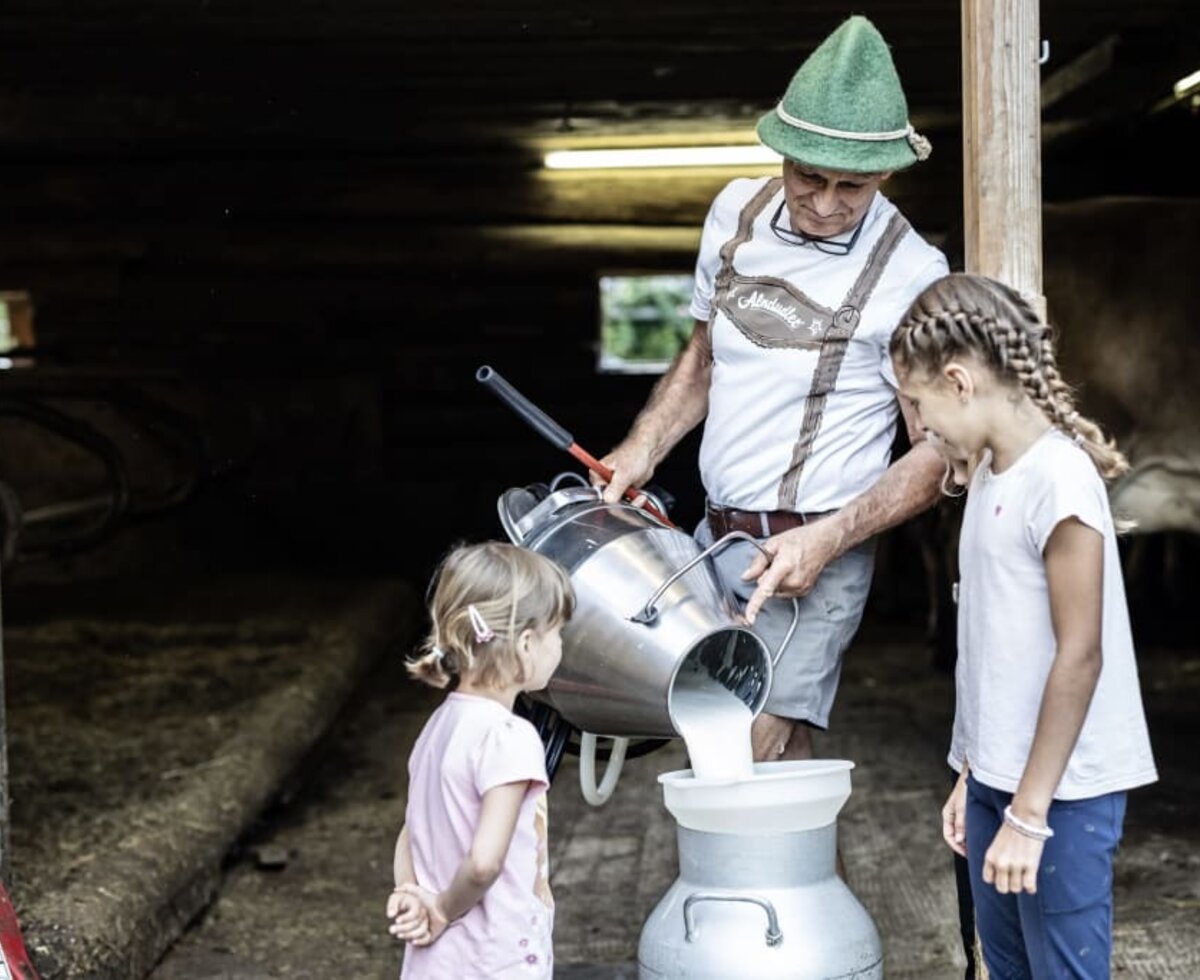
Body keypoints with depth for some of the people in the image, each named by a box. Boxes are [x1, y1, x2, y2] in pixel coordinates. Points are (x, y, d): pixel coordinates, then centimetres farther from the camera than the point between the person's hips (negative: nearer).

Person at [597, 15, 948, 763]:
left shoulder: (910, 274, -14)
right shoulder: (738, 212, 4)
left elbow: (938, 450, -10)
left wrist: (826, 539, -21)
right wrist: (642, 450, 5)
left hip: (809, 556, -6)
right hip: (716, 535, 6)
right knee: (783, 755, 7)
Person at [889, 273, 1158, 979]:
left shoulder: (1058, 477, -16)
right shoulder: (991, 471, 9)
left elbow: (1079, 656, -18)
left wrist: (1029, 813, -17)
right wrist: (972, 777, 16)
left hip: (1061, 789, -8)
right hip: (999, 780, 8)